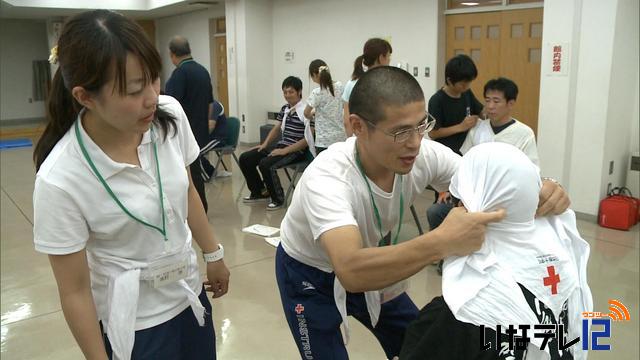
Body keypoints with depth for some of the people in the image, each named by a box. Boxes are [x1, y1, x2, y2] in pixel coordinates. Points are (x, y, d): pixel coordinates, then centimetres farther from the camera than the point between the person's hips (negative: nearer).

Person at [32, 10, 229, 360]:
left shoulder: (170, 115, -14)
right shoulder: (60, 180, -27)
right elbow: (75, 292, -16)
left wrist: (213, 254, 11)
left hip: (189, 292, 5)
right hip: (134, 322, -4)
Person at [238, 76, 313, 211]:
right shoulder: (285, 109, 9)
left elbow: (309, 139, -18)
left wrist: (285, 151, -20)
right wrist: (265, 144, 7)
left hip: (297, 151, -8)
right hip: (280, 146, 8)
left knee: (265, 164, -31)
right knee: (245, 158, 2)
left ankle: (278, 199, -8)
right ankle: (260, 192, 19)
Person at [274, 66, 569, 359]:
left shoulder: (426, 155, -25)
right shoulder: (325, 178, -40)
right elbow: (351, 271, -53)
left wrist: (539, 191, -37)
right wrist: (441, 243, -64)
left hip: (370, 269, 5)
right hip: (311, 276, -4)